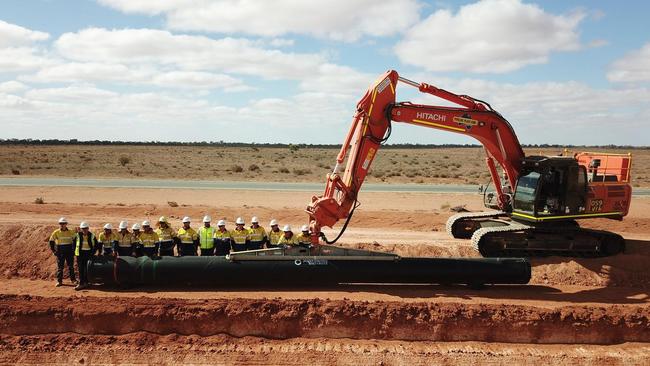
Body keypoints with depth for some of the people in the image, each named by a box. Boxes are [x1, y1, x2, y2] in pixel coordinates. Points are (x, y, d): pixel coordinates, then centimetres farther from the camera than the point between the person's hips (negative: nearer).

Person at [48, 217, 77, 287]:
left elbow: (75, 240, 11)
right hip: (60, 253, -1)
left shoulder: (71, 232, 1)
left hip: (69, 252, 1)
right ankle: (59, 281, 11)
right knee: (60, 267, 4)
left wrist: (73, 249, 6)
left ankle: (73, 279, 15)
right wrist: (53, 250, 1)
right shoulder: (56, 233, -2)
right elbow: (51, 241, 6)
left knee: (71, 267, 6)